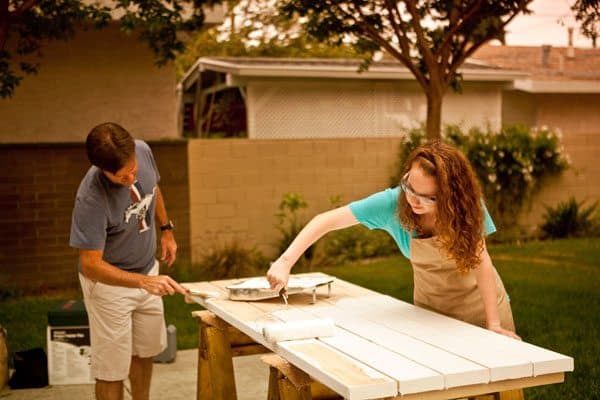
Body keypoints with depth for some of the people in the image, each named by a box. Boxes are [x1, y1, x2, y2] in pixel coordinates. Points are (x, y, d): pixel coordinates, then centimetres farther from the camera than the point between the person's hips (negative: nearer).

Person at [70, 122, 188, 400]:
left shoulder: (143, 151, -16)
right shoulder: (91, 199, -34)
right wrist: (145, 282, -42)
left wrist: (166, 230, 11)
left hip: (147, 271, 6)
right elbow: (90, 265, -32)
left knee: (145, 351, 21)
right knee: (112, 368, 4)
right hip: (109, 281, -6)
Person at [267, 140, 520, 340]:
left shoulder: (466, 205, -28)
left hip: (479, 299, -1)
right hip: (429, 303, 1)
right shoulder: (392, 203, -26)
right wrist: (286, 261, -37)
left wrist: (493, 324, -27)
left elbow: (481, 261, -23)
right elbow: (326, 221, -26)